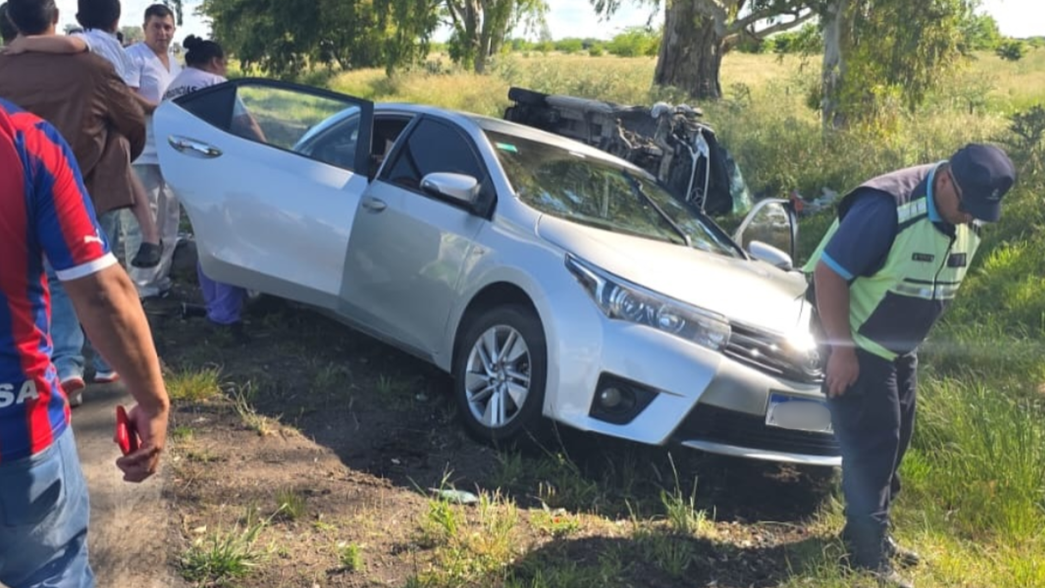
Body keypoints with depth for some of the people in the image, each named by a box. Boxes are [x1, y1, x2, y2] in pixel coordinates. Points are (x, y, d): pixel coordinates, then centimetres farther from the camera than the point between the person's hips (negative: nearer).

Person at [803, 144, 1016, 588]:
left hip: (900, 347, 8)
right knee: (871, 445, -6)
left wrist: (912, 341, 15)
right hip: (856, 346, -8)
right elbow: (828, 272, -27)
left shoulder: (970, 223, -2)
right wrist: (841, 349, -25)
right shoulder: (887, 206, -29)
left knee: (893, 442, 15)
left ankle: (872, 533, 31)